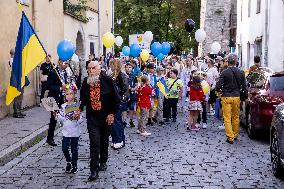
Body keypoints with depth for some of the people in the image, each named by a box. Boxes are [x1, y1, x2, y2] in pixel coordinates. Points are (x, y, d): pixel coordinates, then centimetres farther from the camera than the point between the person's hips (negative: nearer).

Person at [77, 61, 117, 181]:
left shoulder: (107, 81, -10)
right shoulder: (86, 82, -2)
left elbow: (114, 98, -4)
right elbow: (83, 98, 15)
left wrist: (111, 114, -7)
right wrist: (80, 110, 6)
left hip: (106, 117, 0)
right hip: (92, 117, 1)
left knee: (104, 141, 15)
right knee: (94, 143, -9)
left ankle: (103, 162, 38)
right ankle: (94, 170, -6)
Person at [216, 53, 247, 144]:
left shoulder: (224, 72, -11)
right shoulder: (241, 72, 0)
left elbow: (218, 86, -13)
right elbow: (244, 87, 3)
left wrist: (221, 91, 8)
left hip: (226, 97, -4)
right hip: (236, 97, 4)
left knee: (227, 118, 1)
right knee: (236, 117, 17)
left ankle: (230, 137, -4)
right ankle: (235, 135, 27)